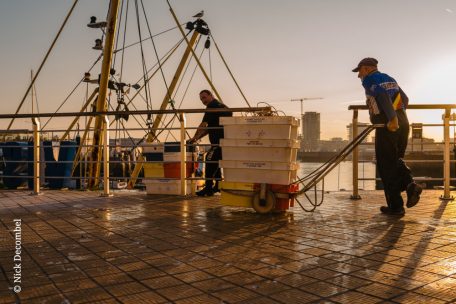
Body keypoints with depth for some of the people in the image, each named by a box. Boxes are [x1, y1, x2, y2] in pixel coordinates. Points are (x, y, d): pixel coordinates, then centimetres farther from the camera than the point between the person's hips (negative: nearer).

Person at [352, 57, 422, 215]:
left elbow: (382, 95, -19)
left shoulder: (369, 80, -1)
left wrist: (392, 118, -27)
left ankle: (395, 206, 3)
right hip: (403, 122, 8)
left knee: (386, 166, 1)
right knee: (396, 160, 21)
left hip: (387, 125, -8)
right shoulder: (389, 79, 22)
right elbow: (405, 99, 23)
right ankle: (410, 183, -5)